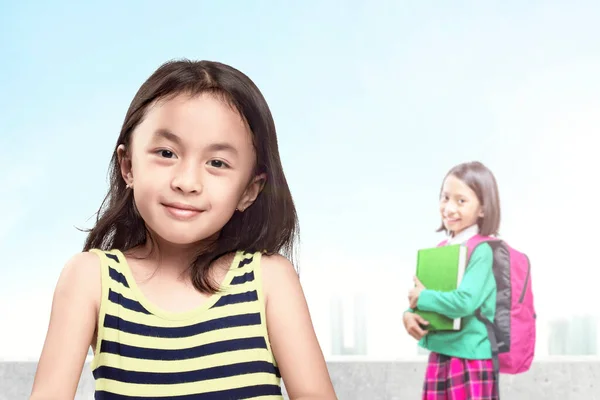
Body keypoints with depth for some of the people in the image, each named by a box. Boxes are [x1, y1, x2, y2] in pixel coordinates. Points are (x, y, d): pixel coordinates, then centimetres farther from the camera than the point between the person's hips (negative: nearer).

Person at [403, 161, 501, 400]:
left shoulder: (482, 251, -14)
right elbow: (418, 297, 15)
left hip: (470, 361, -8)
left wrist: (422, 297, -12)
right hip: (439, 357, 8)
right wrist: (409, 314, -8)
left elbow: (465, 302, -26)